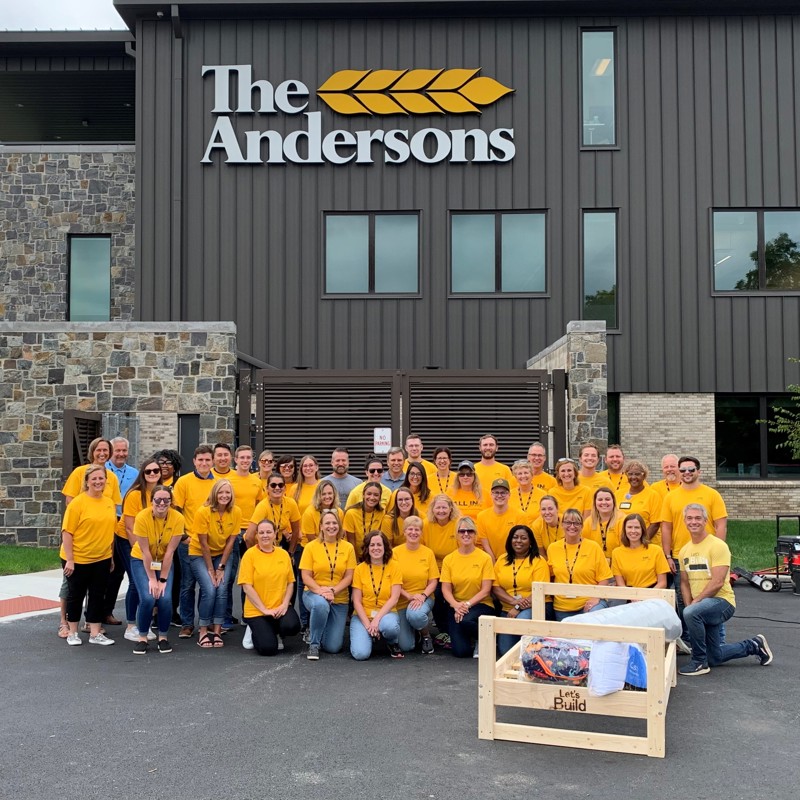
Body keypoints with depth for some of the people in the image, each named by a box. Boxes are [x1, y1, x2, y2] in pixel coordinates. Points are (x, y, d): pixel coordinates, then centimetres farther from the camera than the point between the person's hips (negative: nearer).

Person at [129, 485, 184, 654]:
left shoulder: (178, 518, -21)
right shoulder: (142, 517, -25)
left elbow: (170, 551, -18)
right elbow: (145, 551, -20)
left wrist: (163, 580, -17)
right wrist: (152, 579, -18)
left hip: (165, 562, 1)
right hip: (141, 561, -1)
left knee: (165, 598, -17)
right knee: (147, 598, -19)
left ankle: (163, 637, 5)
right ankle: (142, 637, 3)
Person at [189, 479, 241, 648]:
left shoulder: (236, 512, -13)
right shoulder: (203, 511, -22)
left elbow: (231, 540, -7)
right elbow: (203, 543, -17)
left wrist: (221, 567, -10)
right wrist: (210, 569, -14)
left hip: (222, 554, 3)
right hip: (200, 554, -3)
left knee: (222, 590, -13)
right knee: (209, 590, -18)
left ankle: (216, 631, -2)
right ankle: (203, 631, -4)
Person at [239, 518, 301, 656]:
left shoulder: (283, 554, 4)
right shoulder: (250, 555, -7)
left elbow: (290, 582, 8)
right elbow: (247, 587, -10)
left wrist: (284, 604, -9)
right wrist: (264, 609, -14)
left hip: (280, 608, 3)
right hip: (256, 611, -3)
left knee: (292, 626, -27)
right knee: (268, 648, -19)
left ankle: (277, 633, 11)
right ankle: (257, 630, 17)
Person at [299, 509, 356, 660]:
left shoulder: (348, 547, -1)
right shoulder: (311, 547, -4)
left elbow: (349, 577, -3)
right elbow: (306, 576, -6)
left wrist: (332, 590, -18)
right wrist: (320, 591, -23)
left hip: (340, 599, 2)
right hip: (314, 593, -2)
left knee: (333, 647, -3)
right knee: (321, 605, -40)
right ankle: (314, 644, -14)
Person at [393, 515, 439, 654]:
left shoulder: (428, 552, -1)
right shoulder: (396, 552, -4)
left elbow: (433, 581, -1)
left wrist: (422, 596, -18)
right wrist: (409, 596, -17)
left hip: (423, 598, -1)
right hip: (401, 601, 1)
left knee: (415, 615, -37)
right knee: (405, 646, -8)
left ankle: (426, 635, -1)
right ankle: (413, 630, 29)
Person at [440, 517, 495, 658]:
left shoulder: (485, 558, -4)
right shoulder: (449, 559, 3)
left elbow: (486, 590, -7)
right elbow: (446, 589, 0)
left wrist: (468, 604, -19)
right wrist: (456, 605, -19)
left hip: (481, 604, -2)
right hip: (456, 606, 2)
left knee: (466, 620, -37)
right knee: (460, 651, -17)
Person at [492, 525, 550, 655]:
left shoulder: (539, 561, -4)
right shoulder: (502, 560, 9)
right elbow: (495, 587, 3)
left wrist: (518, 608, -19)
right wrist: (513, 601, -15)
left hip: (533, 607, -3)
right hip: (507, 609, 4)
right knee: (505, 651, -10)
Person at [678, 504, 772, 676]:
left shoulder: (717, 545, -15)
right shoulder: (684, 550, 7)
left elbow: (718, 582, -22)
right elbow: (684, 582, 11)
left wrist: (694, 603, -21)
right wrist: (689, 605, -6)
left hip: (721, 601, -8)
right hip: (704, 606, 8)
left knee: (691, 613, -38)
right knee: (715, 658, 14)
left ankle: (699, 662, -21)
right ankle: (754, 645, 37)